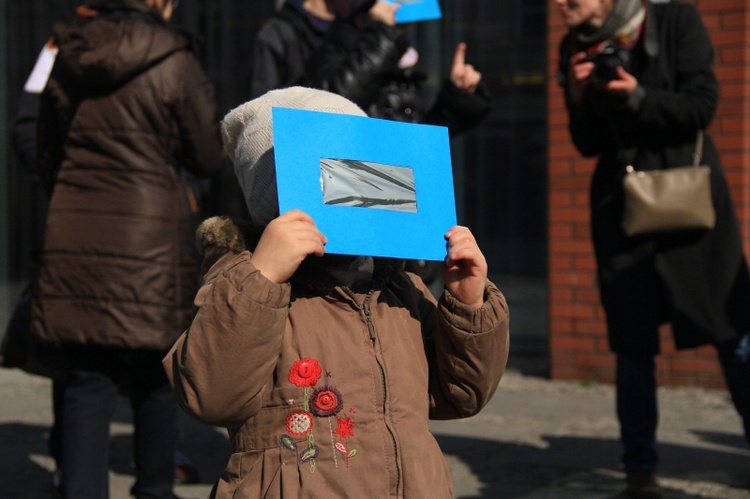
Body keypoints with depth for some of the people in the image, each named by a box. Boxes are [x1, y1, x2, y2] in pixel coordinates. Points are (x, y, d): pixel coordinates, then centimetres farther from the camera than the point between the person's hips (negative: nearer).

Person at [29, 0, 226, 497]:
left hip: (74, 235, 4)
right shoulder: (174, 63, -6)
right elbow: (210, 158, -1)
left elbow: (47, 158, 16)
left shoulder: (68, 59, 8)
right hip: (150, 238, -4)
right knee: (155, 378, 11)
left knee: (87, 382, 5)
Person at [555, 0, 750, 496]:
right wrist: (580, 99, -13)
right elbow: (588, 144, 5)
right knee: (633, 343, 4)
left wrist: (639, 97, -23)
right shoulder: (577, 48, 3)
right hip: (622, 205, 2)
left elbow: (702, 106, -11)